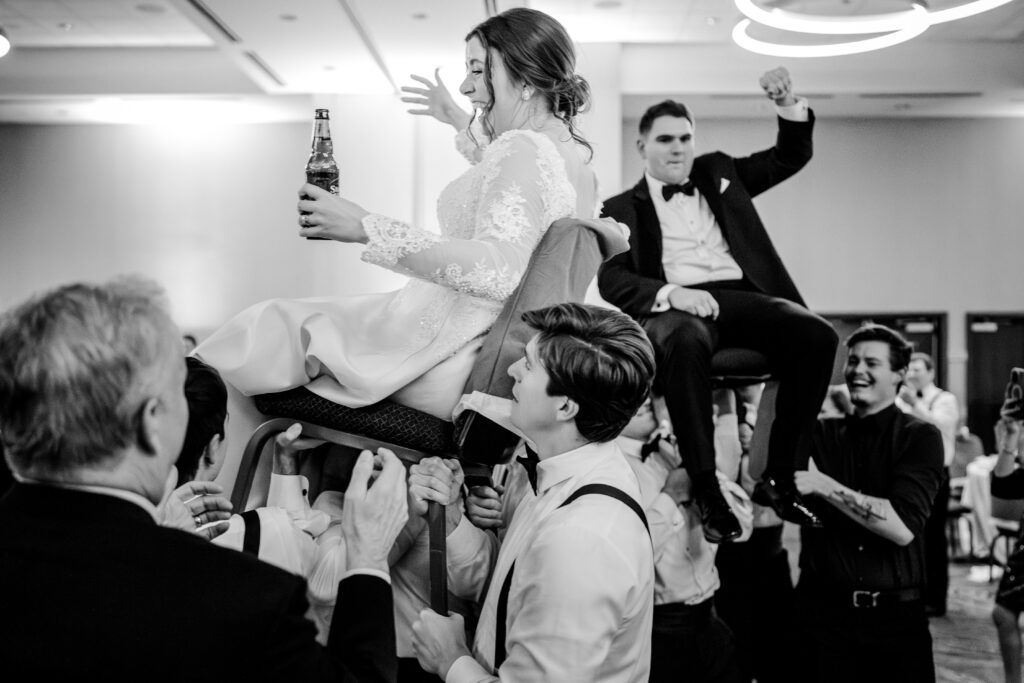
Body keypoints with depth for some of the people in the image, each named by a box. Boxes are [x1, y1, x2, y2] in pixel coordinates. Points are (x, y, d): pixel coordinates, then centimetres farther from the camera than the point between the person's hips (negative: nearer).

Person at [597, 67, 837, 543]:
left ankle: (778, 478, -17)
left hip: (740, 296, 4)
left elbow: (791, 156, 30)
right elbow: (610, 280, 1)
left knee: (817, 335, -26)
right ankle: (706, 491, -33)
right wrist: (669, 293, -17)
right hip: (673, 304, -4)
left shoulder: (719, 174, 27)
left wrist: (789, 105, 10)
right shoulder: (621, 208, 15)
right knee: (685, 342, -41)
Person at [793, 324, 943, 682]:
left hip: (895, 613, -2)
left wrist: (824, 486, -21)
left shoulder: (919, 436, -3)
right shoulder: (821, 433, 7)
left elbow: (903, 527, -16)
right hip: (823, 610, 2)